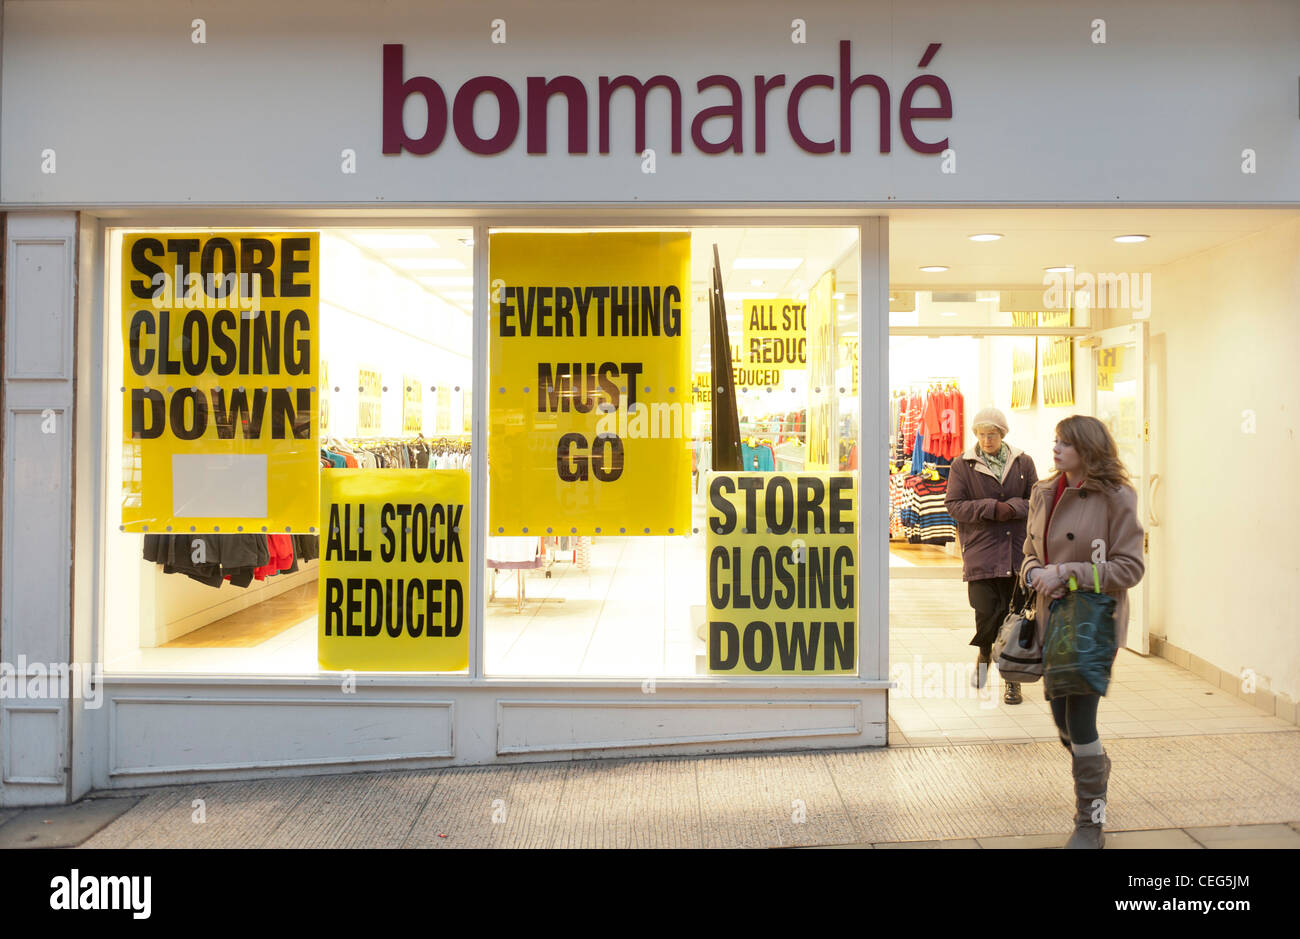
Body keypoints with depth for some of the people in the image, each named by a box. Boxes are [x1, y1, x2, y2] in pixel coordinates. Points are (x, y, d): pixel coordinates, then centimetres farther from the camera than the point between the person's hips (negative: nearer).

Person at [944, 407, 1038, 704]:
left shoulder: (1023, 463, 10)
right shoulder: (962, 466, 4)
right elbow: (954, 505, -2)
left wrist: (1013, 507, -10)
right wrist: (993, 509, -12)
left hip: (1017, 553, 2)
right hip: (980, 554, -1)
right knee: (986, 614, -5)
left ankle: (1012, 679, 15)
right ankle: (984, 654, 28)